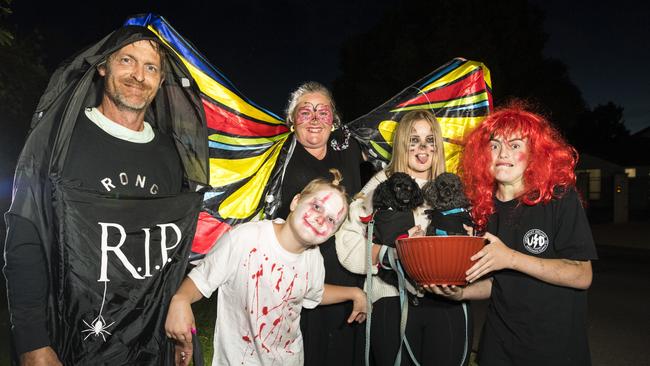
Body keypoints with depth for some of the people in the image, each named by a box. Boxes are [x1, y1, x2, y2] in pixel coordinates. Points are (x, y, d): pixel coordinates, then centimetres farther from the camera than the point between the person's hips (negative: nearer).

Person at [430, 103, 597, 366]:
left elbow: (583, 276, -16)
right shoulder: (484, 205, -2)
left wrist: (511, 258, -26)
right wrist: (461, 293, -12)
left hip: (556, 345, -3)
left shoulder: (560, 198, -11)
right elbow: (496, 282, 7)